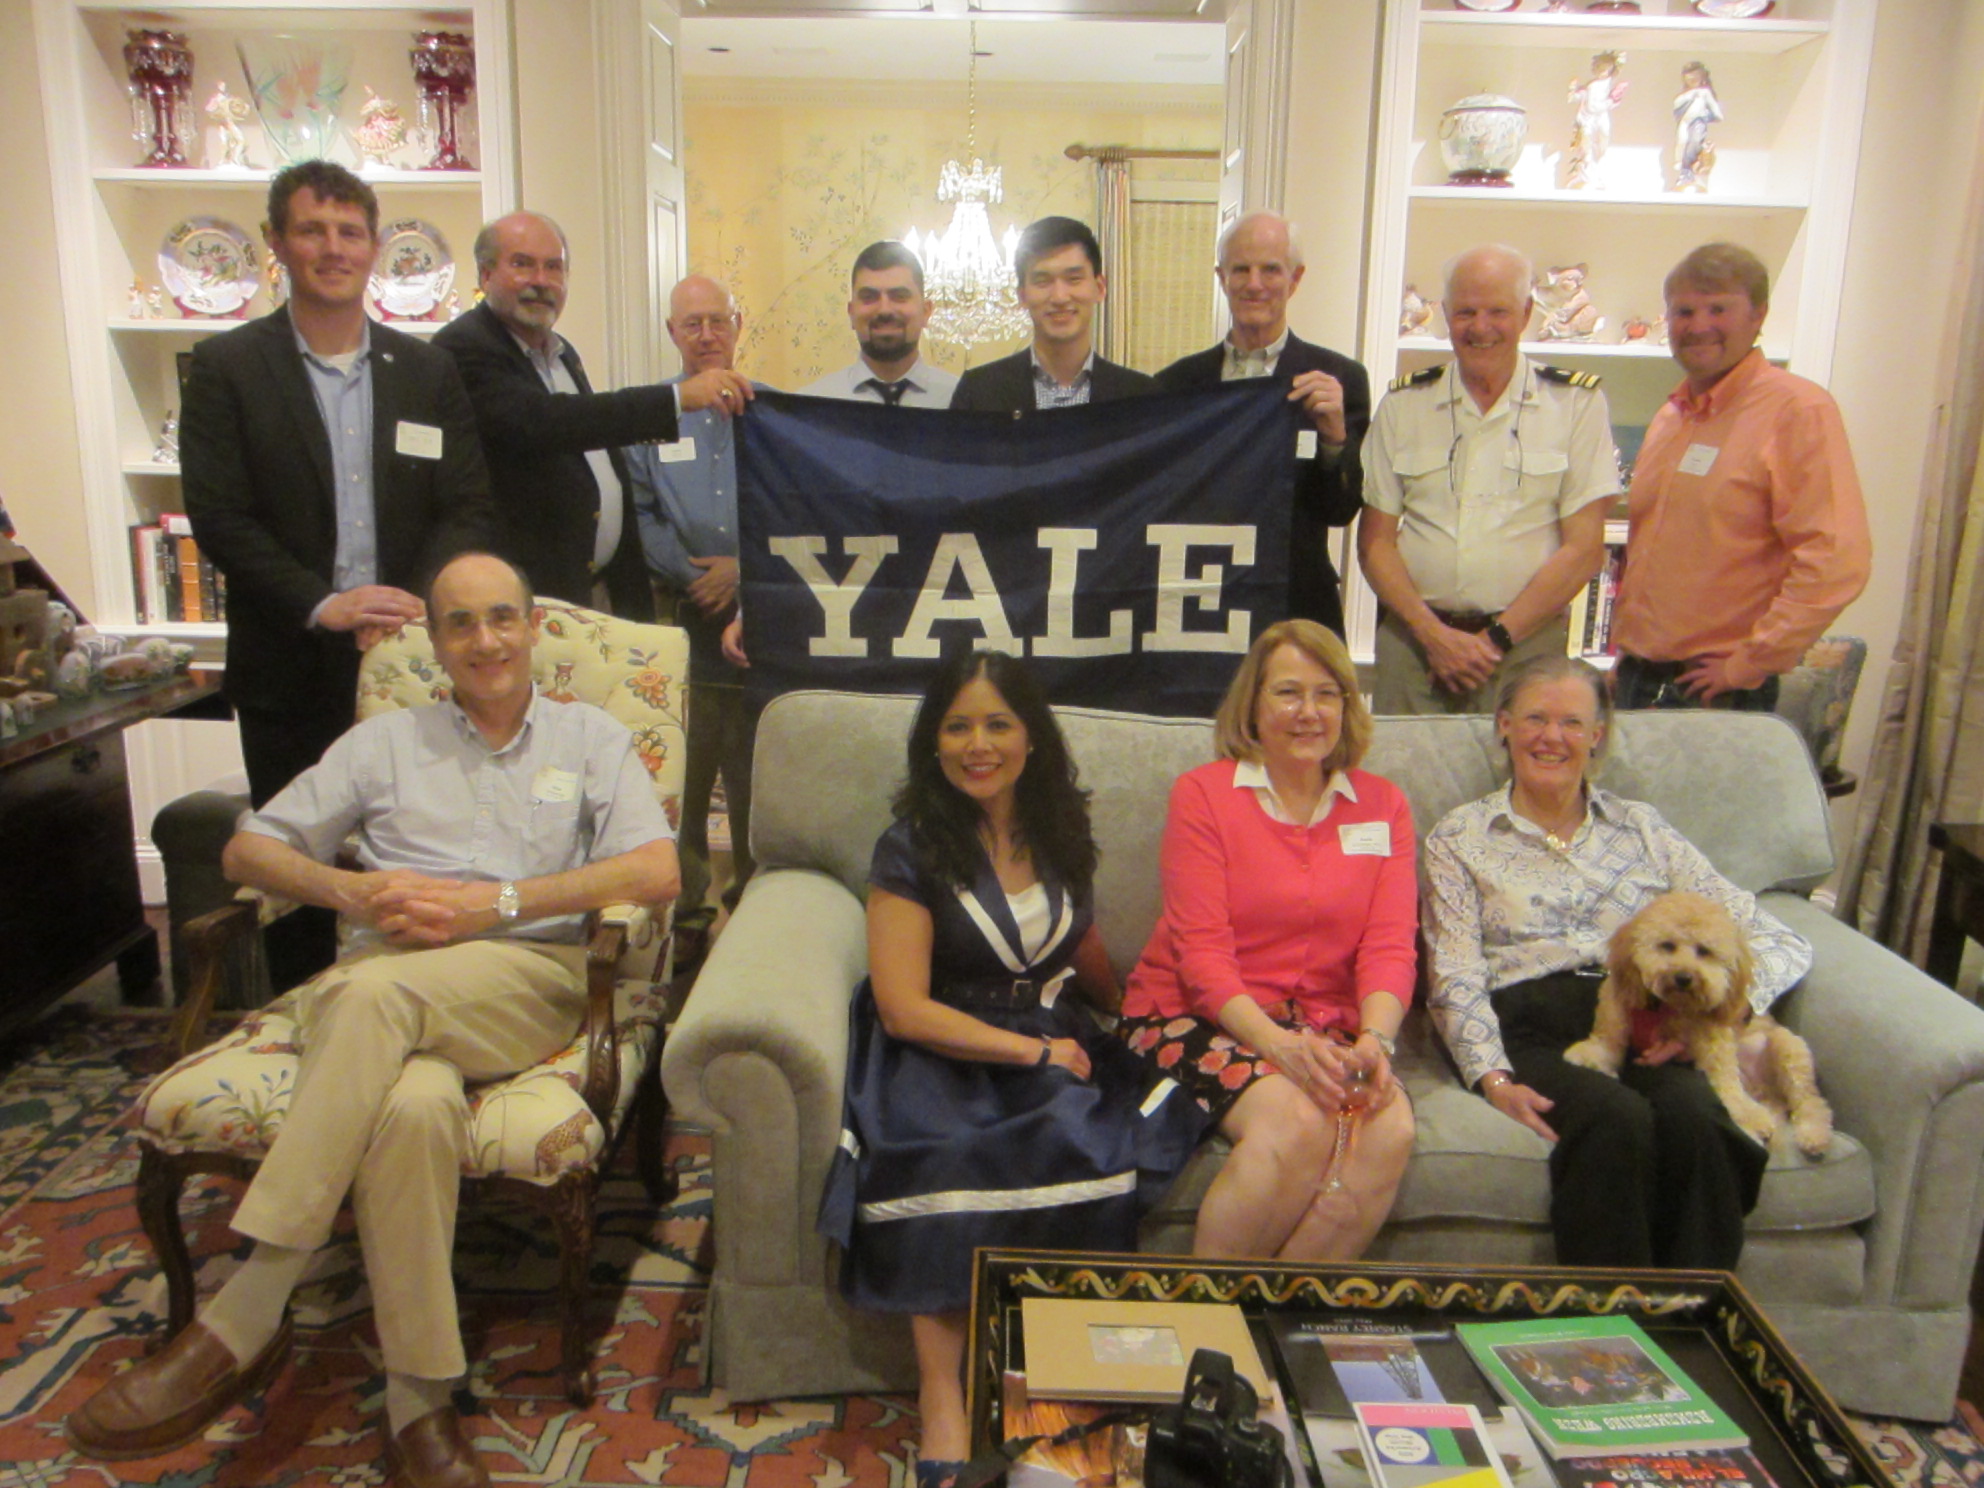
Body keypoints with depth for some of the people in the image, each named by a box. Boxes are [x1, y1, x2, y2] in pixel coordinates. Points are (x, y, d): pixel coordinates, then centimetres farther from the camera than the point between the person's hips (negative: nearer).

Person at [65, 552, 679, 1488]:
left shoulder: (591, 740, 18)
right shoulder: (385, 743, 24)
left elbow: (657, 874, 1)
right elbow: (248, 849, 20)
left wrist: (495, 902, -8)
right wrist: (355, 891, -2)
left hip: (529, 978, -2)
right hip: (382, 984, 2)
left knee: (376, 991, -36)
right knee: (415, 1104, -36)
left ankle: (242, 1324, -29)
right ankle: (418, 1403, -26)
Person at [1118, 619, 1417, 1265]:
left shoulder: (1383, 805, 11)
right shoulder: (1203, 793, 0)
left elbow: (1390, 945, 1)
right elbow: (1202, 951, -8)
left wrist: (1375, 1039, -19)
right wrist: (1279, 1044, -23)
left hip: (1322, 1029, 4)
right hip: (1195, 1018, -3)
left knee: (1389, 1127, -26)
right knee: (1299, 1123, -30)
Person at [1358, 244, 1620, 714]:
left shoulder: (1577, 403, 3)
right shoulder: (1403, 404, 8)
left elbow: (1584, 549, -1)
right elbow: (1375, 540, 5)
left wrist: (1495, 638, -8)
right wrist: (1432, 633, -7)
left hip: (1525, 641, -1)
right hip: (1413, 635, 2)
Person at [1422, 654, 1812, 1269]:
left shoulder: (1640, 827, 20)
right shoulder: (1459, 838, 14)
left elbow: (1783, 945, 15)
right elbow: (1458, 979, 3)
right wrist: (1493, 1078, -16)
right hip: (1526, 1026, -2)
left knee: (1695, 1115, -32)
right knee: (1618, 1116, -33)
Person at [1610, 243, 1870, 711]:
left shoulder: (1797, 409, -9)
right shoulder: (1668, 418, 14)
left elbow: (1836, 560, -18)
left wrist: (1746, 664, -16)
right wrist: (1625, 654, 13)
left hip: (1723, 695, -6)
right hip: (1637, 683, 7)